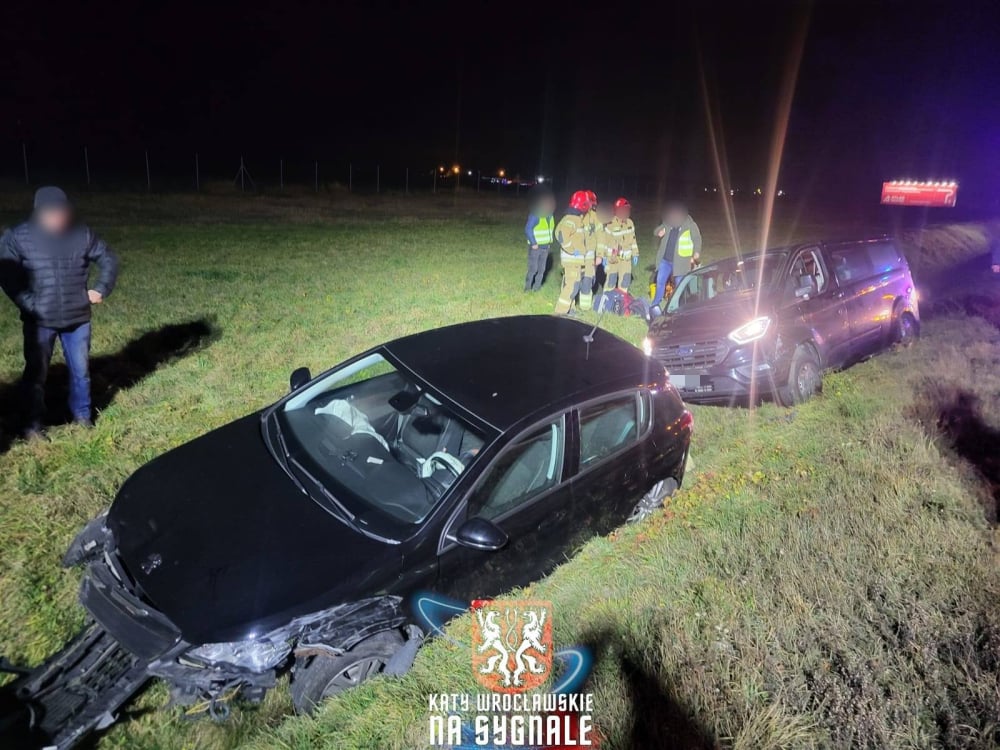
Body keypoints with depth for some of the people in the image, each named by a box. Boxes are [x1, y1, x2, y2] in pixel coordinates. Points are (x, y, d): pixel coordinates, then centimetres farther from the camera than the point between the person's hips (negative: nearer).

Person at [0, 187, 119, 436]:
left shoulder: (82, 235, -2)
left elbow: (109, 260, 9)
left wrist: (101, 289, -1)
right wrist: (27, 303, -14)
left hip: (77, 318, 2)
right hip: (39, 320, -2)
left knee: (80, 369, 12)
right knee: (36, 372, 7)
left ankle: (82, 414, 30)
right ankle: (34, 423, 22)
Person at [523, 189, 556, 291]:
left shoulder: (550, 215, 7)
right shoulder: (535, 214, -15)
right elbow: (528, 229, -17)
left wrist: (549, 242, 10)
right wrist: (533, 243, -16)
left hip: (545, 247, 6)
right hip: (535, 247, -6)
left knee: (541, 269, 8)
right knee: (533, 269, -5)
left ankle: (536, 287, 18)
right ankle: (528, 287, 7)